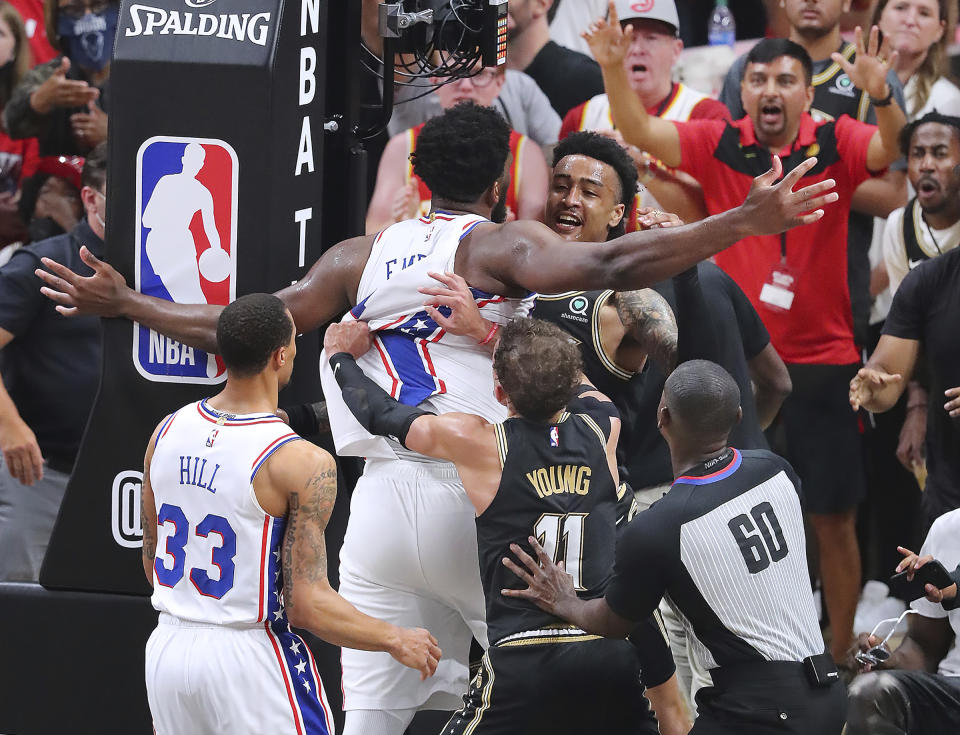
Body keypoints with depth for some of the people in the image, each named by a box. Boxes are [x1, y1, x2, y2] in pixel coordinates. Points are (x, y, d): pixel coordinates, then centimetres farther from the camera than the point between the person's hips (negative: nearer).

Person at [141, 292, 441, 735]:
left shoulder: (168, 432, 2)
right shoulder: (302, 463, -17)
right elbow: (307, 605, -18)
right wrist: (397, 642, -5)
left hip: (168, 648, 6)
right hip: (250, 661, -6)